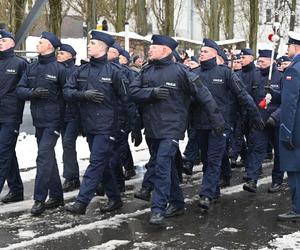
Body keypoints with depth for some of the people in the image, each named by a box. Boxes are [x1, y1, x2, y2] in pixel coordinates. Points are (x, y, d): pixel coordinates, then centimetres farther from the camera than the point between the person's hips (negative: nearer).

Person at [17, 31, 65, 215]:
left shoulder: (59, 69, -8)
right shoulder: (32, 68, 10)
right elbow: (20, 89, 6)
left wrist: (61, 117, -7)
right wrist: (33, 92, -14)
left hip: (53, 121, -7)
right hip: (38, 120, 7)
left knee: (44, 157, -12)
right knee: (49, 157, 13)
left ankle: (40, 199, -6)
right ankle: (56, 196, 24)